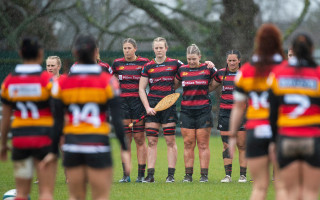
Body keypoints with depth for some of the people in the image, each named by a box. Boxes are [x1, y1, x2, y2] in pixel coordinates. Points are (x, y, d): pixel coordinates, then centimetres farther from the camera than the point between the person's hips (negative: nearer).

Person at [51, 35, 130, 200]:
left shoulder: (62, 83, 1)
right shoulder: (107, 81, -4)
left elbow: (57, 121, 2)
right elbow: (116, 119, -7)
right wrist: (124, 149, -3)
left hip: (72, 144, 3)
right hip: (98, 143, -3)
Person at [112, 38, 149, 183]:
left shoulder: (144, 63, 0)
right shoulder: (117, 63, 8)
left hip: (139, 102, -3)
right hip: (123, 102, 3)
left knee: (139, 139, -3)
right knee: (125, 139, 2)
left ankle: (141, 174, 0)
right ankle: (126, 175, 4)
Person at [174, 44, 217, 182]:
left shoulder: (207, 69, 0)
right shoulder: (182, 70, 6)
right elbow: (174, 85, 19)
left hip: (204, 110, -2)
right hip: (186, 111, 2)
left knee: (203, 144, -2)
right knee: (188, 144, 1)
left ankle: (204, 175, 1)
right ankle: (188, 174, 4)